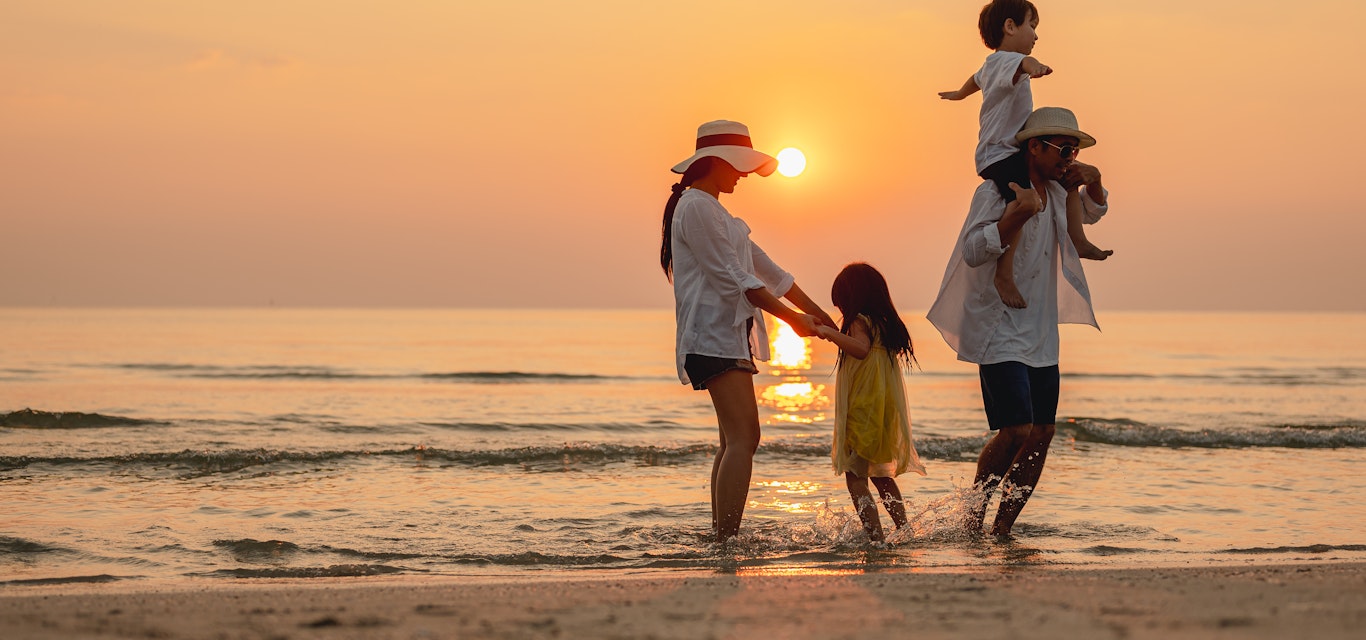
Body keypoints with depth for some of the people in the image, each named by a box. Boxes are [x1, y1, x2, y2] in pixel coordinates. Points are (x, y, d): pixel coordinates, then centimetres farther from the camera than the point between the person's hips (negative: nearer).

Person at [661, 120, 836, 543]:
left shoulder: (713, 210, 23)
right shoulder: (696, 207, -10)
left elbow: (766, 270, 23)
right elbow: (732, 278, -15)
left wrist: (820, 315, 20)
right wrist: (791, 317, -11)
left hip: (730, 335, 11)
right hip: (714, 336, -11)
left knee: (734, 440, 11)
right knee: (743, 437, -18)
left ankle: (720, 537, 14)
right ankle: (728, 541, -24)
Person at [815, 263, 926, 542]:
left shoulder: (859, 322, -10)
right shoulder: (885, 323, 14)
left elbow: (861, 349, -29)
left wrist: (831, 333, -23)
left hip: (863, 412, -9)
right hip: (886, 413, 9)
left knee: (856, 478, -9)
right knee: (881, 476, 24)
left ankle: (876, 537, -19)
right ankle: (904, 529, 27)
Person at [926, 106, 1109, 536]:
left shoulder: (1056, 194, 11)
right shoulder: (995, 191, -12)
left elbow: (1092, 213, 31)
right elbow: (973, 251, -21)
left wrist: (1093, 185, 8)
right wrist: (1016, 215, -33)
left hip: (1041, 334, 8)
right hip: (999, 332, -8)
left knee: (1041, 434, 2)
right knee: (1016, 430, -16)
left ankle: (1003, 527, 10)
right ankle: (973, 515, 5)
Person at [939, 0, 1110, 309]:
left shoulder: (992, 64, 19)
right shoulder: (1005, 60, -16)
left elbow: (977, 78, 43)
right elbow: (1021, 63, -42)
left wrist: (959, 94, 65)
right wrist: (1033, 65, -66)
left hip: (1017, 151, 11)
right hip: (998, 154, -11)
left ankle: (1078, 241, 27)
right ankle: (1004, 276, -34)